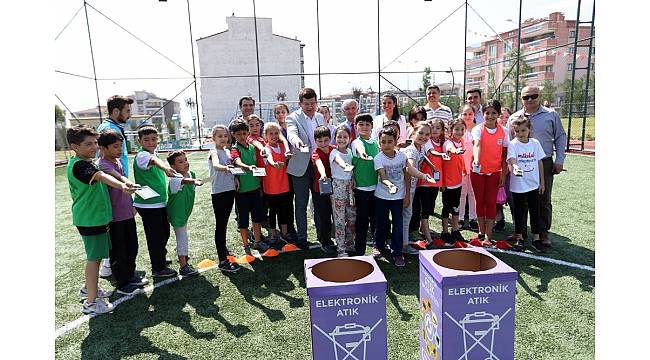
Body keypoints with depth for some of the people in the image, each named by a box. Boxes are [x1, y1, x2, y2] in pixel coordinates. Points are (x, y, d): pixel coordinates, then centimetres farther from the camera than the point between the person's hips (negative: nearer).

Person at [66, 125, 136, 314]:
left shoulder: (84, 163, 11)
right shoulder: (79, 165, -22)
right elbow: (102, 176, -41)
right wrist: (122, 186, -57)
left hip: (95, 217, 10)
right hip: (91, 219, -10)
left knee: (95, 256, 21)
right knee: (94, 257, -3)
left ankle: (89, 288, 38)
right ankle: (91, 302, 7)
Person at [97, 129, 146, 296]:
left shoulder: (119, 162, 10)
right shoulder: (103, 165, -16)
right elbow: (113, 175, -40)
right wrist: (126, 182, -59)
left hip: (127, 213, 8)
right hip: (114, 217, -8)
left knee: (132, 247, 19)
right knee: (118, 251, 6)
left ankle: (130, 275, 36)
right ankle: (122, 284, 19)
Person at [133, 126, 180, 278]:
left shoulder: (154, 154, 10)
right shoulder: (142, 155, -18)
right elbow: (154, 160, -41)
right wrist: (165, 167, -62)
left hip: (160, 202, 9)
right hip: (148, 204, -9)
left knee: (164, 232, 21)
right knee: (155, 235, 0)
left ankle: (160, 258, 41)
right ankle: (158, 268, 14)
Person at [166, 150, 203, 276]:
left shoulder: (191, 174, -4)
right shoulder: (174, 179, -30)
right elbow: (183, 181, -54)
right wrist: (194, 181, -75)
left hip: (185, 210, 8)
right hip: (176, 212, -8)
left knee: (183, 236, 27)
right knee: (182, 237, -2)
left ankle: (182, 255, 49)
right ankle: (183, 266, 9)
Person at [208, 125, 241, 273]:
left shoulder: (228, 152, 12)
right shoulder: (214, 152, -11)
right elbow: (216, 165, -33)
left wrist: (235, 178, 3)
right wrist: (225, 168, -54)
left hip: (230, 190, 7)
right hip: (218, 193, -7)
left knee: (224, 224, 20)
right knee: (220, 225, -4)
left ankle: (222, 248, 37)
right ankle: (223, 261, -2)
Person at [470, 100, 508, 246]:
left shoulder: (503, 131, -1)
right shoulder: (478, 129, -8)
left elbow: (504, 154, 2)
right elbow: (477, 145, -27)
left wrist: (503, 174, -1)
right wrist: (476, 161, -45)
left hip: (494, 171, 1)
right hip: (477, 171, -1)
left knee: (491, 202, 1)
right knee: (480, 201, 9)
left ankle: (488, 236, 8)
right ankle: (481, 232, 23)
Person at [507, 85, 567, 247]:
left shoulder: (551, 115, 3)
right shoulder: (514, 118, 6)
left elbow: (560, 137, 7)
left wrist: (559, 160, 0)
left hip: (545, 163, -1)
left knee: (544, 201, 6)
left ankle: (543, 232, 18)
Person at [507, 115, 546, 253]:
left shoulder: (535, 143, 1)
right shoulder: (513, 144, -8)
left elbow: (539, 162, 7)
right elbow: (511, 159, -24)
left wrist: (542, 182, 7)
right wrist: (515, 166, -48)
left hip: (534, 184, 3)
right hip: (518, 185, -3)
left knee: (535, 212, 9)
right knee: (519, 212, 10)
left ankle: (536, 239, 20)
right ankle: (519, 237, 24)